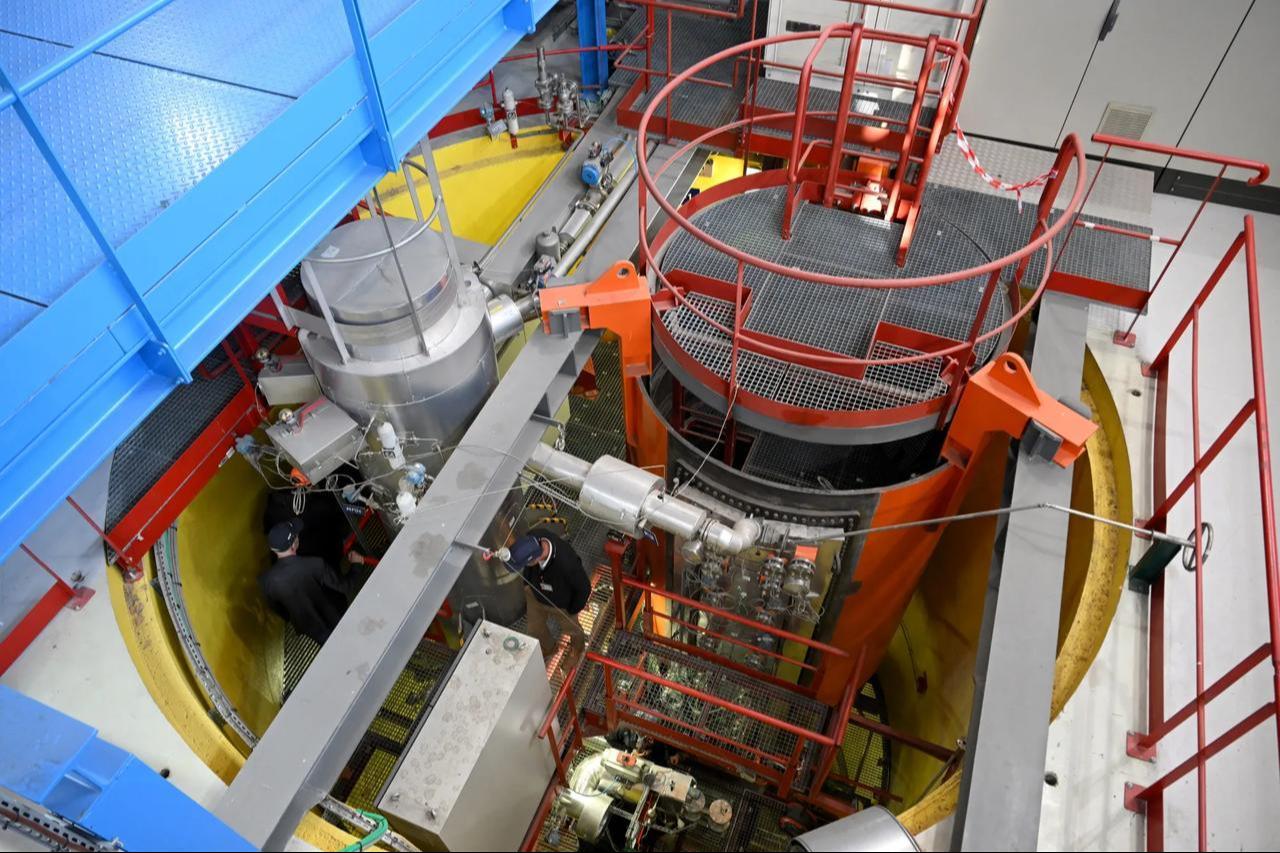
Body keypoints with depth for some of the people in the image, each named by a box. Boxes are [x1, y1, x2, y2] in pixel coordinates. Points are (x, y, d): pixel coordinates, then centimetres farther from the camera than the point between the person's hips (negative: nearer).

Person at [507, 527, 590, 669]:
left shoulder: (567, 564, -48)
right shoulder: (533, 538, -33)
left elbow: (584, 588, -27)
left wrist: (572, 611, -11)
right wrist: (527, 582, 6)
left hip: (560, 604, -4)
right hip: (535, 593, 4)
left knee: (569, 628, 28)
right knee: (534, 627, 29)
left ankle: (577, 648, 64)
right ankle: (547, 648, 63)